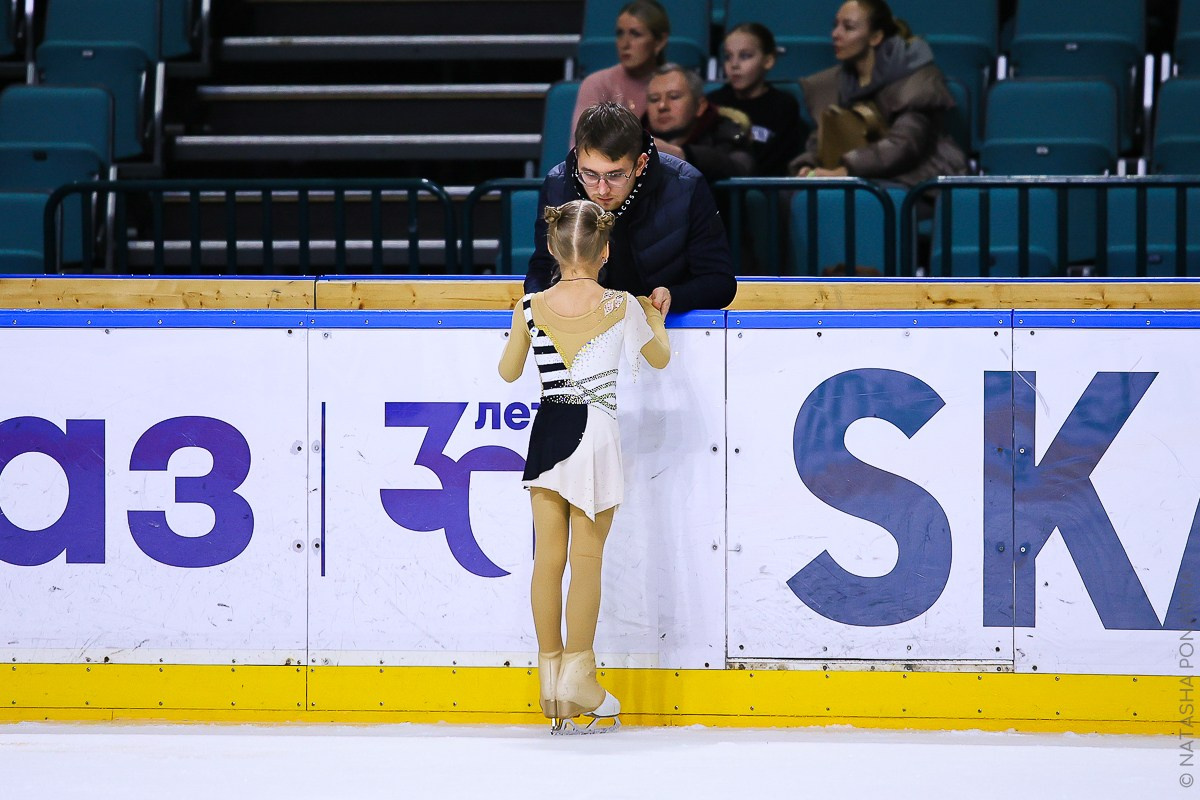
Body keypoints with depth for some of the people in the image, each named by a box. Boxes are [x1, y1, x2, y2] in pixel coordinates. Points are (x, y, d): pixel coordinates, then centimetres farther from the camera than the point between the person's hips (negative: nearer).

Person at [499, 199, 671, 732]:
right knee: (587, 558, 2)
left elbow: (508, 372, 13)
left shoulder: (531, 308, -1)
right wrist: (656, 319, 32)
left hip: (547, 431, 2)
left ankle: (550, 675, 13)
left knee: (548, 557, 8)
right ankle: (577, 677, 0)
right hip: (595, 431, -2)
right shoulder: (620, 307, -5)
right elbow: (659, 359, 12)